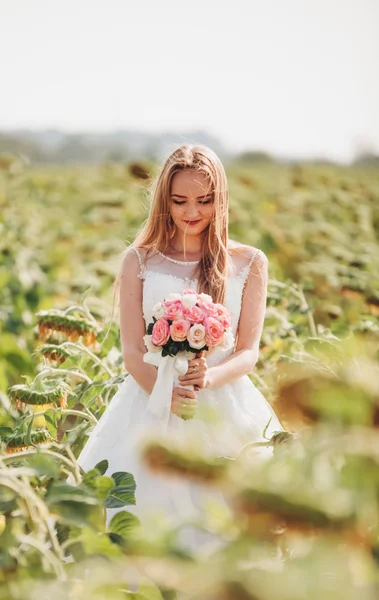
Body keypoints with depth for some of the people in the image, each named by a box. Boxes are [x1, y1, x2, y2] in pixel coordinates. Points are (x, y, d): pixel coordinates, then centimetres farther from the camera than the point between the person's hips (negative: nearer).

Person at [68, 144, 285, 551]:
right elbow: (132, 351, 1)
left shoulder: (249, 263, 8)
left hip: (226, 410, 0)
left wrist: (208, 377, -21)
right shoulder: (139, 261, 7)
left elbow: (249, 351, 2)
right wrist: (167, 392, -21)